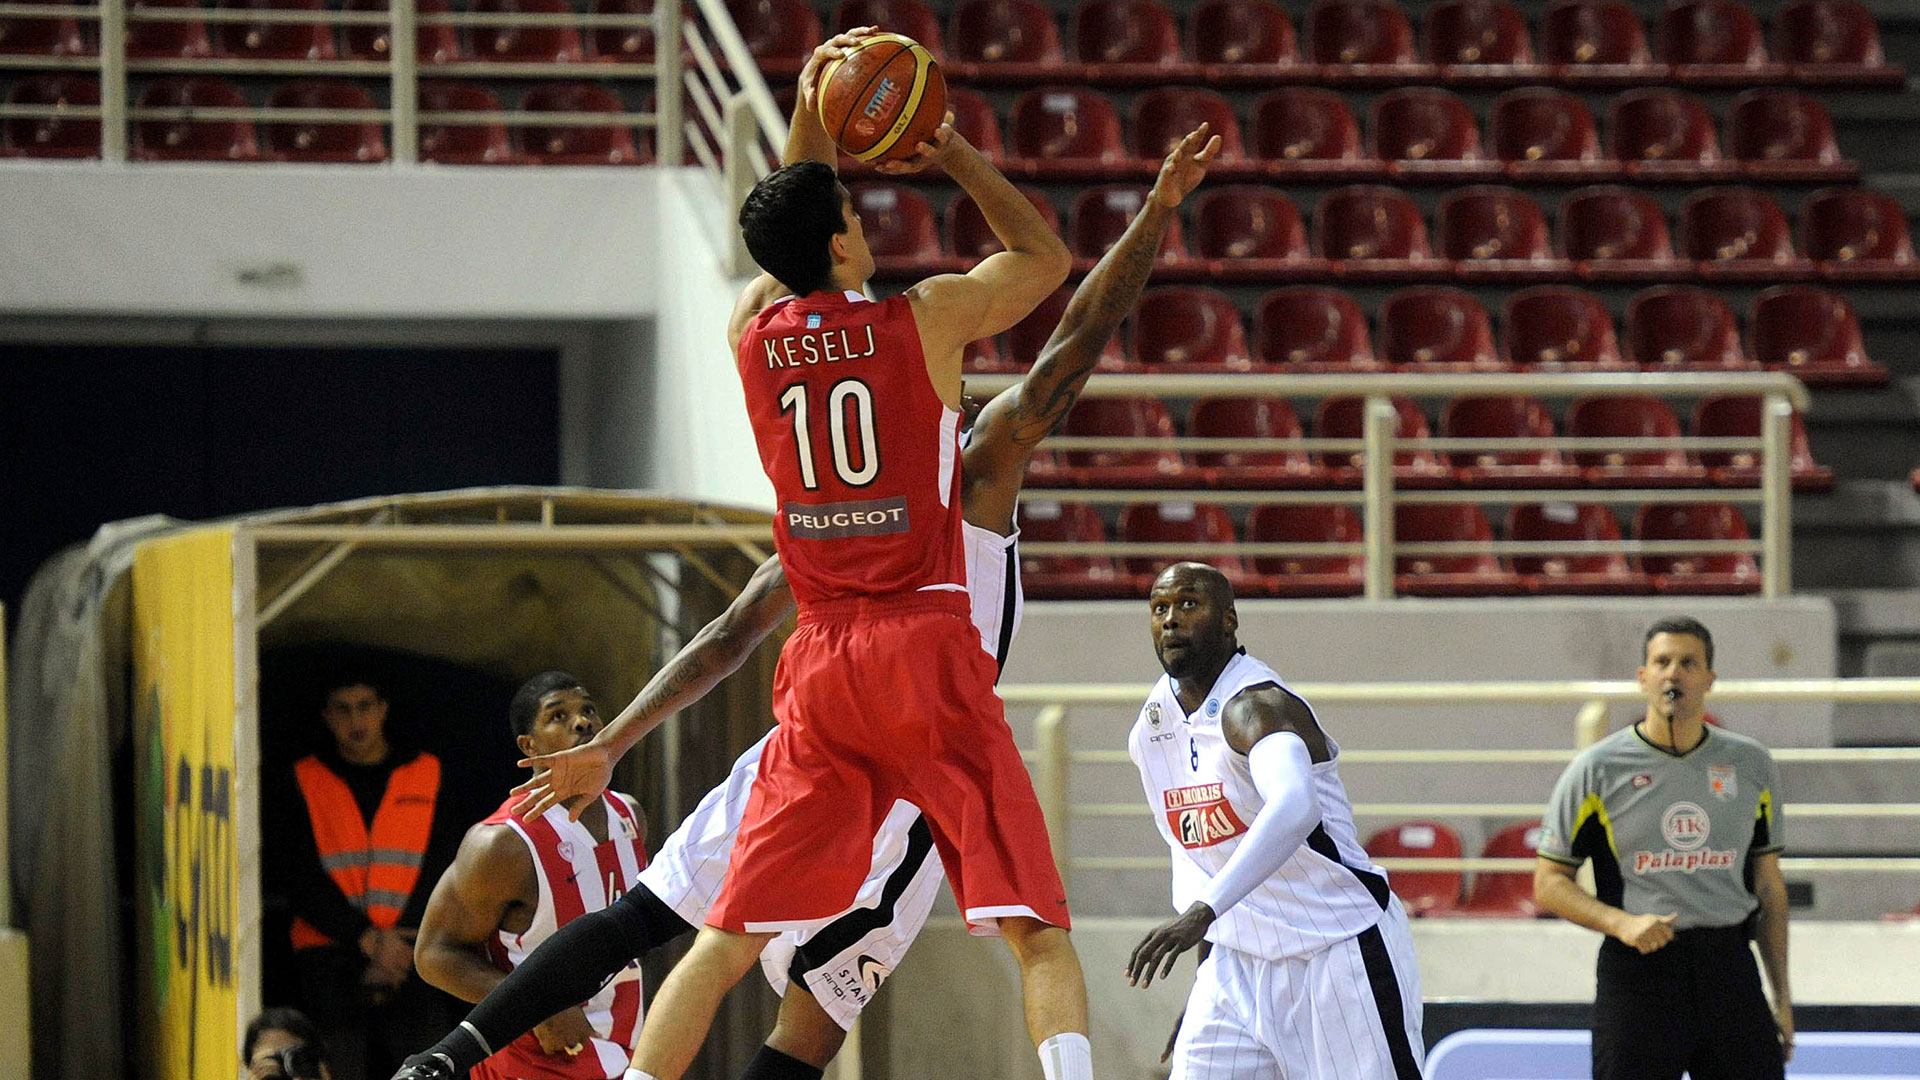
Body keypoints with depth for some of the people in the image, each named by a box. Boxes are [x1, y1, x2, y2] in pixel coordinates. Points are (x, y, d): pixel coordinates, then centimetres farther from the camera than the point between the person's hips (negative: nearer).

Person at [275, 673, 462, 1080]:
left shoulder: (427, 775, 11)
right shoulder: (304, 784, 10)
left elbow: (442, 866, 5)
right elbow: (300, 877, 2)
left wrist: (401, 943, -9)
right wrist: (364, 938, -10)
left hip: (413, 954, 0)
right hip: (330, 952, 0)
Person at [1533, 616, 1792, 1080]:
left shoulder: (1751, 765, 10)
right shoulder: (1596, 770, 0)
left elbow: (1768, 885, 15)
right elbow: (1549, 883, 2)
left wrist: (1782, 995, 12)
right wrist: (1622, 923, -15)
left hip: (1729, 969, 3)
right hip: (1638, 968, -3)